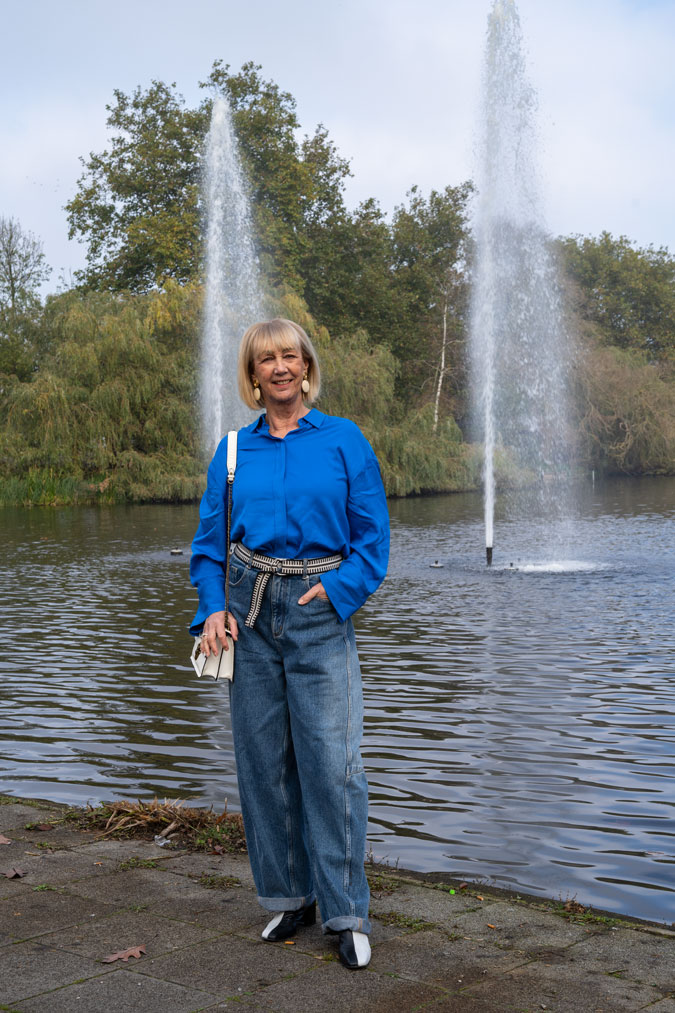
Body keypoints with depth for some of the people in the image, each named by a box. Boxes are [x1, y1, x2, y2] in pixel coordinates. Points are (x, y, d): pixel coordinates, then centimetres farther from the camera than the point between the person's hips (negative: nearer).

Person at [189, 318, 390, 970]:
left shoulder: (344, 440, 2)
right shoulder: (234, 450, 9)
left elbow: (373, 538, 1)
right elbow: (210, 540, 11)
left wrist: (335, 591, -12)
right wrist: (212, 608, -4)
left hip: (321, 611, -3)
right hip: (249, 614, 3)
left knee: (331, 762, -6)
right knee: (262, 759, 7)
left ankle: (346, 914, 6)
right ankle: (288, 896, 23)